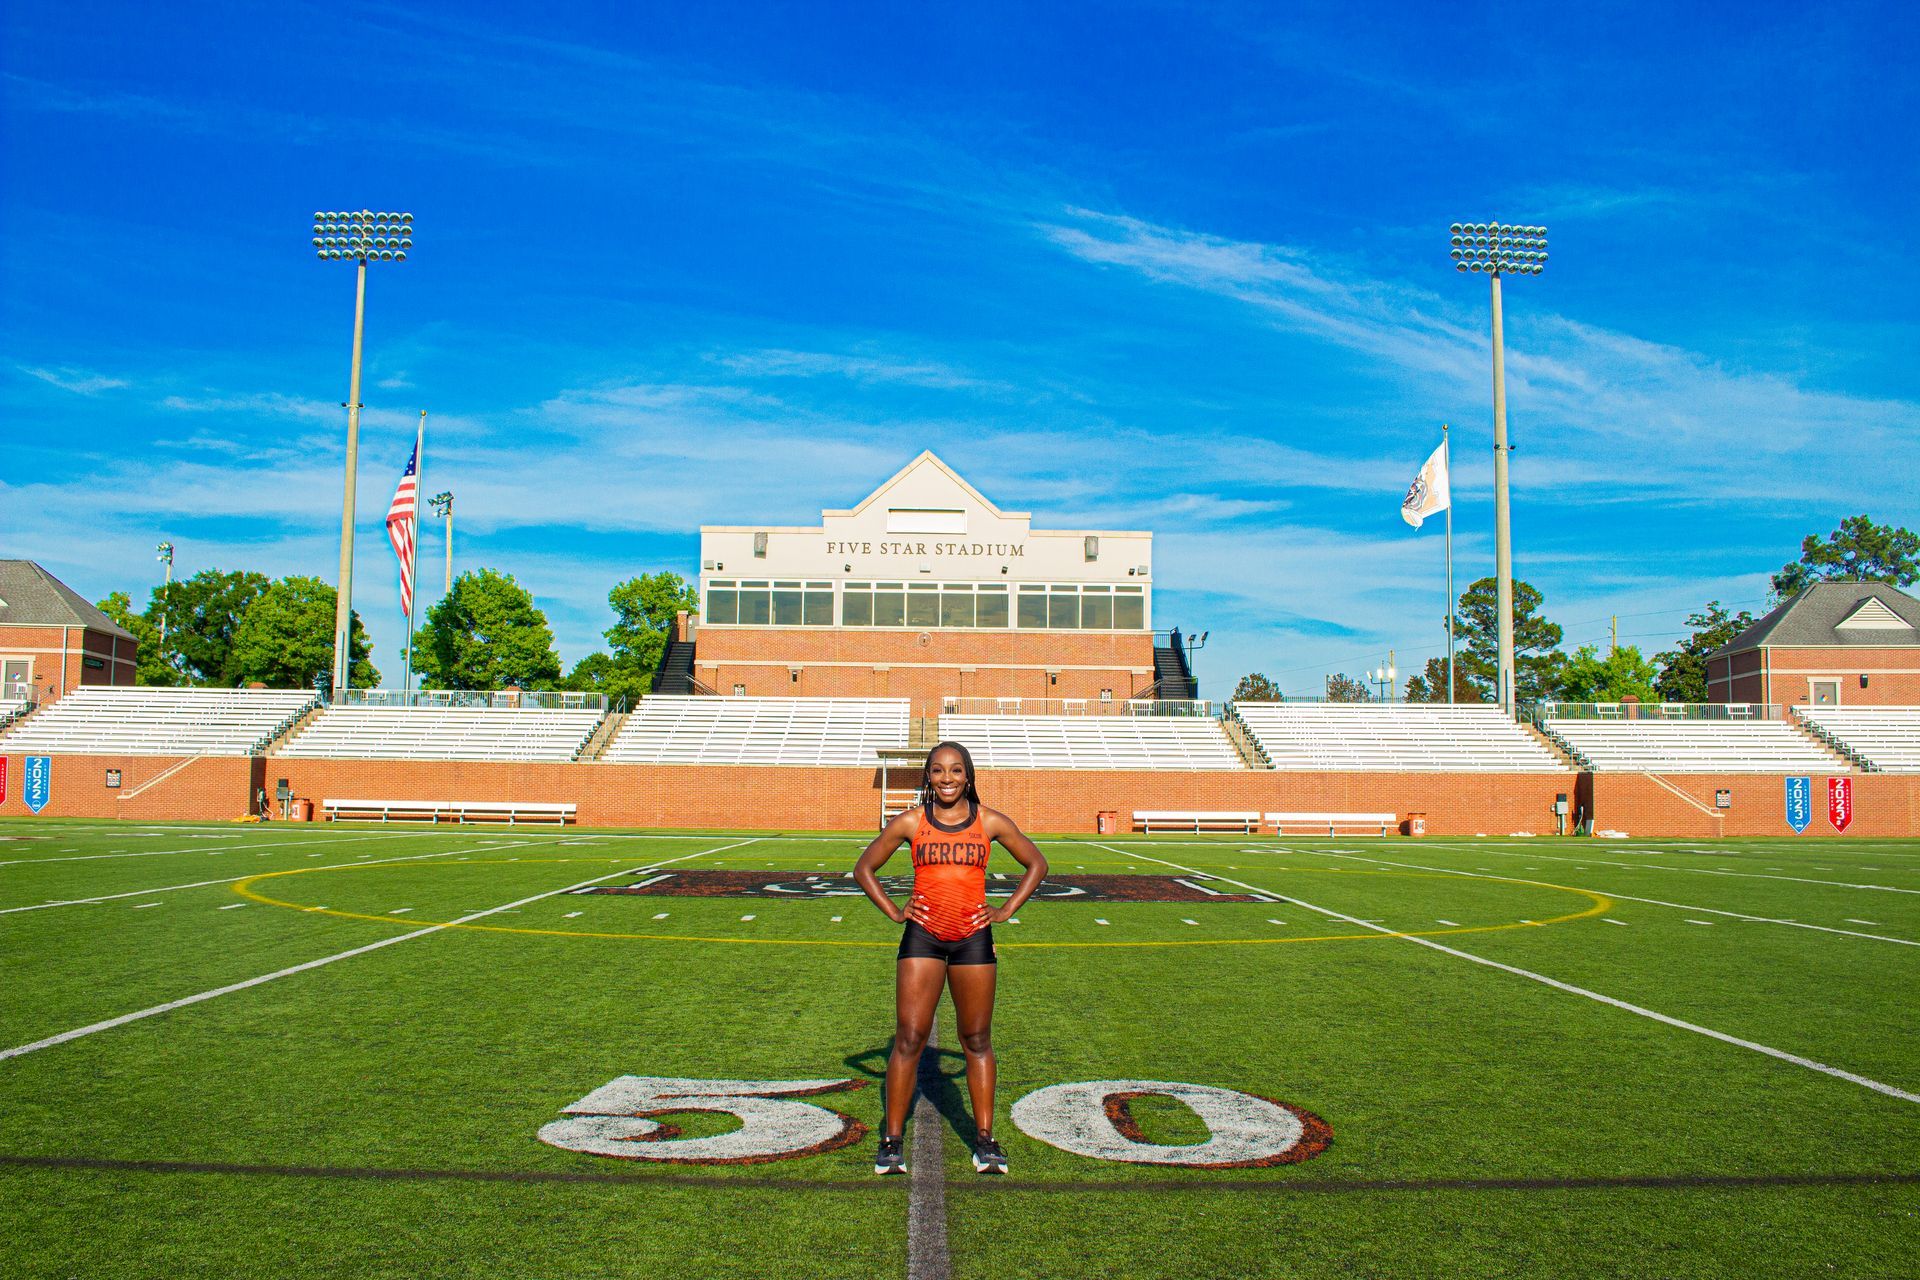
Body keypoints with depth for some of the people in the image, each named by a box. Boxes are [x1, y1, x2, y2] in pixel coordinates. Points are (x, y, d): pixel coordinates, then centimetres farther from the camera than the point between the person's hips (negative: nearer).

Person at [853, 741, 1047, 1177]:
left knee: (977, 1042, 8)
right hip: (922, 937, 0)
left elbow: (1036, 864, 14)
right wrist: (893, 912, 1)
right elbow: (864, 868, 12)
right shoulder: (910, 823, 1)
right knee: (908, 1039, -2)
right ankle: (892, 1141, 9)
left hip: (973, 939, 1)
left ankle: (985, 1141, 17)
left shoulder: (991, 823, 2)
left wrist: (1005, 911, 5)